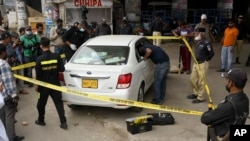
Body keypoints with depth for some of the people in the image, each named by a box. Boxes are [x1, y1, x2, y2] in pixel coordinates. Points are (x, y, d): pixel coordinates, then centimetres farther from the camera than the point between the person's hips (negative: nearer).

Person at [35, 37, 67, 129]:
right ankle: (63, 123, 8)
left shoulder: (39, 59, -15)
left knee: (41, 104, 18)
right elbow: (62, 69, -8)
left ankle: (41, 120, 35)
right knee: (59, 103, 9)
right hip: (55, 84, 2)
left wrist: (37, 85, 4)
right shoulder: (56, 56, -11)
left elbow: (38, 74, -10)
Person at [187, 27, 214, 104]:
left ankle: (200, 97, 12)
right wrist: (196, 60, 9)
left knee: (201, 81, 0)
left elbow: (211, 53, -16)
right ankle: (196, 93, 35)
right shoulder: (198, 41, 6)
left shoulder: (207, 42, -19)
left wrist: (205, 60, -5)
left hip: (203, 64, -9)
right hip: (196, 63, 9)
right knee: (193, 78, 17)